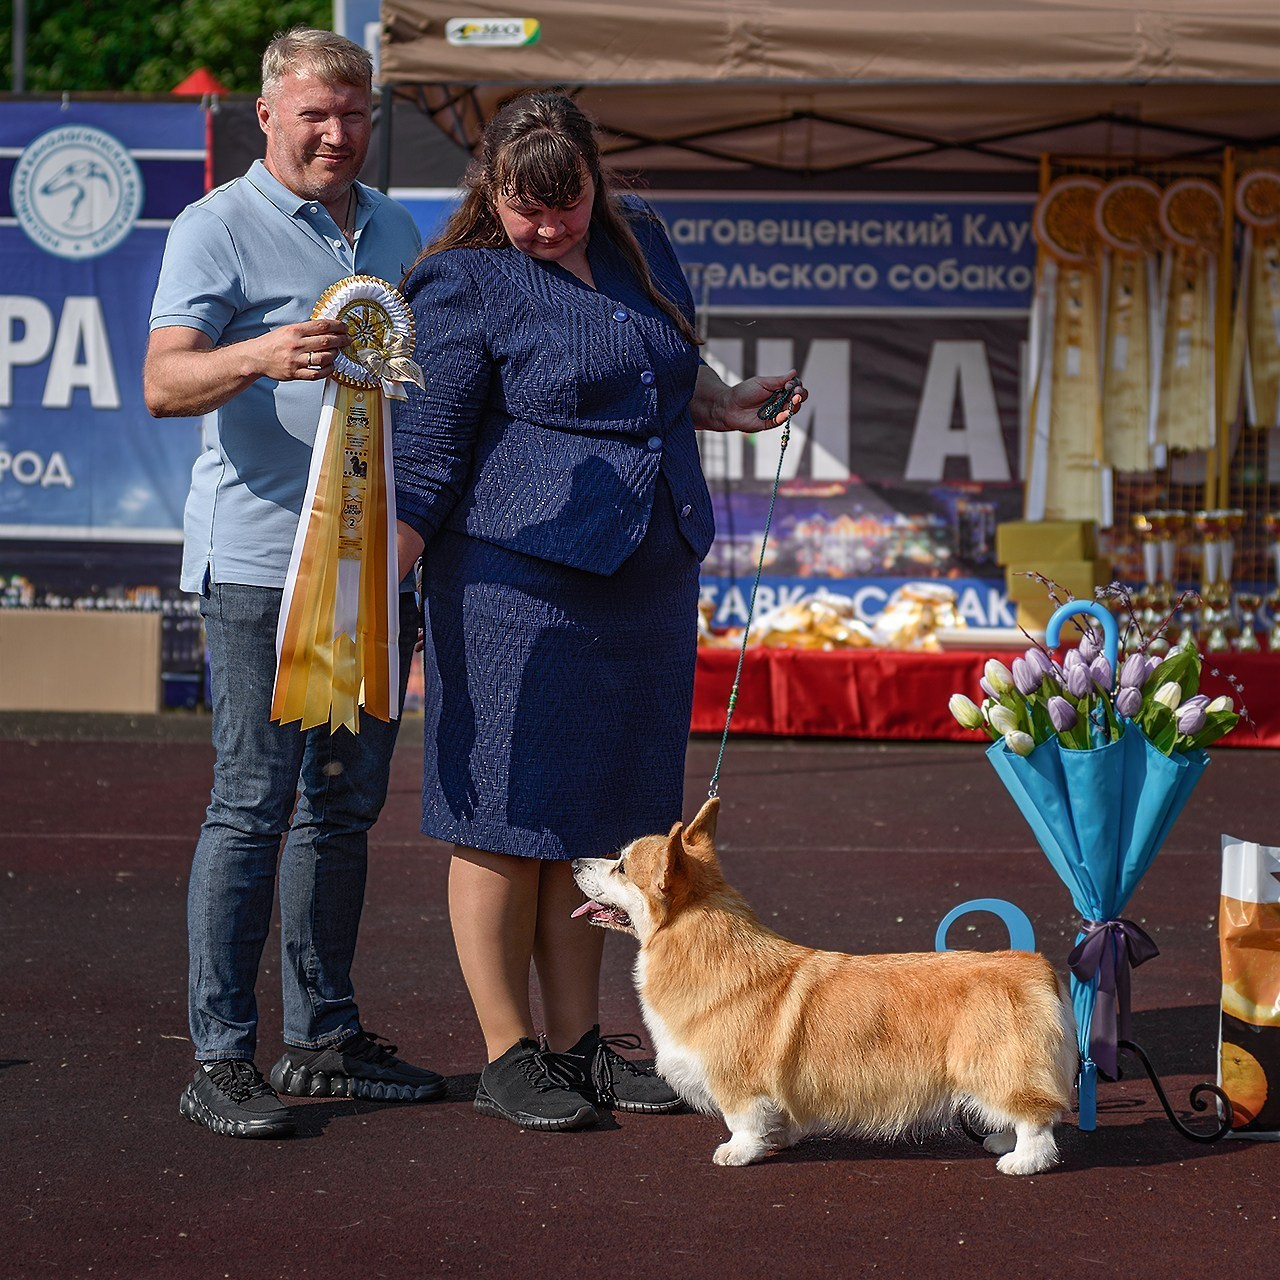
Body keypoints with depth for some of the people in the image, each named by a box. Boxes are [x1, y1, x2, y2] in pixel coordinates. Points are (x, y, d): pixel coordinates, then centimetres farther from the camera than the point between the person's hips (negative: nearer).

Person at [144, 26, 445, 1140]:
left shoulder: (395, 231, 17)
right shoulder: (217, 229, -3)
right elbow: (164, 383, -15)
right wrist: (263, 355, -34)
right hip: (262, 558, -7)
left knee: (345, 804, 11)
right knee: (253, 805, -8)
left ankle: (325, 1038, 20)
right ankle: (221, 1058, -4)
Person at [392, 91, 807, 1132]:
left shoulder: (638, 239, 12)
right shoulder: (468, 286, -8)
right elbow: (428, 452, -10)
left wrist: (722, 406, 12)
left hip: (648, 574, 7)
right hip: (519, 577, -6)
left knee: (597, 816, 11)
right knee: (510, 819, -1)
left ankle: (579, 1043, 19)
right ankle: (508, 1057, 8)